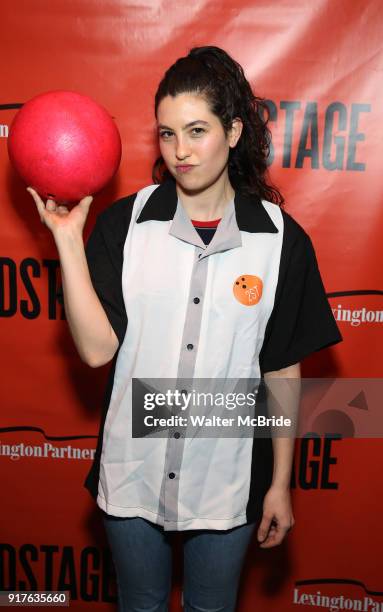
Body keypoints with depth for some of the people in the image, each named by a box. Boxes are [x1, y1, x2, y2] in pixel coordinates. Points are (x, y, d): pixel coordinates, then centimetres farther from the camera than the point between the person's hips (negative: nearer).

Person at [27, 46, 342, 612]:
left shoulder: (281, 238, -10)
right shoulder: (123, 223, -10)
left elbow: (283, 371, -4)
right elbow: (97, 348, -16)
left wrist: (280, 483, 1)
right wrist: (67, 237, -21)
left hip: (227, 481, 0)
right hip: (132, 474, 1)